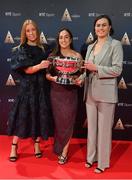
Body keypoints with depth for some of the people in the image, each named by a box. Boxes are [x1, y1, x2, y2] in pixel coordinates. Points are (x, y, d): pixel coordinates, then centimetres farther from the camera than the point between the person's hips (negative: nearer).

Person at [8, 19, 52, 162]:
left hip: (41, 87, 3)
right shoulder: (20, 50, -1)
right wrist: (40, 66, -27)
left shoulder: (44, 49, 8)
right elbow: (26, 70, -12)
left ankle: (37, 144, 22)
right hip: (27, 87, -2)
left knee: (40, 116, 6)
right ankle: (14, 147, 13)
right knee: (21, 116, 0)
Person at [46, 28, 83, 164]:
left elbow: (81, 74, 5)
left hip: (70, 93, -1)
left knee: (68, 121, 3)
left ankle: (64, 152, 16)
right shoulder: (53, 55, 3)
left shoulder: (77, 56, 0)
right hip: (56, 92, 1)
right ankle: (59, 148, 28)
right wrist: (53, 78, -16)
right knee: (58, 120, 10)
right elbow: (47, 74, 4)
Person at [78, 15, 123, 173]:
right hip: (90, 92, 6)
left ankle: (102, 162, 18)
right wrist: (81, 77, -2)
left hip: (106, 92, -6)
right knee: (91, 126, 14)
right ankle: (91, 156, 30)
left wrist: (96, 68, -16)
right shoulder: (91, 46, 14)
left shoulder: (115, 45, -4)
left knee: (104, 128, 3)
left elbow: (117, 70, -11)